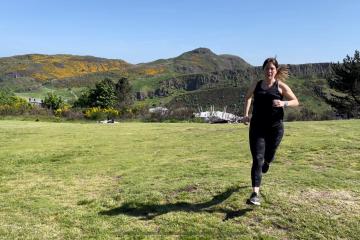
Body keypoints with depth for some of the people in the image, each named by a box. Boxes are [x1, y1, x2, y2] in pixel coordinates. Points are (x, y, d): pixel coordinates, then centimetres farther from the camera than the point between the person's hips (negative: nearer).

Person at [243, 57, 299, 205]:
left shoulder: (280, 86, 0)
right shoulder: (256, 85, 7)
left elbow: (296, 102, 2)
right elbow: (248, 98, 25)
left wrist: (284, 103, -19)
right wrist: (246, 114, 11)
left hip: (275, 128, 0)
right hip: (257, 128, 1)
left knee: (269, 157, 16)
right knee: (257, 160, -8)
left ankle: (267, 161, 56)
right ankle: (255, 193, -9)